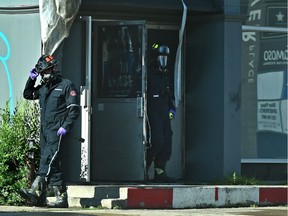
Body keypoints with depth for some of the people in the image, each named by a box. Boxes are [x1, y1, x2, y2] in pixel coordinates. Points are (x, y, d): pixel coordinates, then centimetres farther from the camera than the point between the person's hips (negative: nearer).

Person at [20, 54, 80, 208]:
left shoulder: (66, 85, -2)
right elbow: (27, 95, 30)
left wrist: (65, 126, -16)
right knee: (52, 164, 4)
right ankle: (61, 198, 4)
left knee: (47, 159, -19)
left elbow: (74, 109, -6)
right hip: (45, 130, 8)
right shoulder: (43, 87, 18)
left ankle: (36, 192, -28)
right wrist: (31, 79, 16)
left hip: (57, 131, -8)